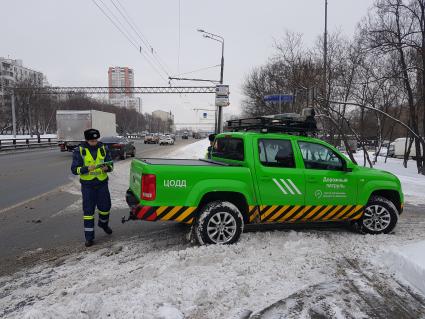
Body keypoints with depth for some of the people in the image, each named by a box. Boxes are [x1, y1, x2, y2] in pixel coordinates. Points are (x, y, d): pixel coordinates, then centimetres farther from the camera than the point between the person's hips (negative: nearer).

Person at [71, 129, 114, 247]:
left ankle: (103, 223, 43)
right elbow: (74, 169, -10)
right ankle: (89, 237, 9)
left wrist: (107, 168, -22)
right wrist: (87, 168, -28)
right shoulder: (79, 151, -7)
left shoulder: (103, 149, 0)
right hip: (87, 185, -2)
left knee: (105, 206, 12)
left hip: (102, 183, 3)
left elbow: (111, 165, 2)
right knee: (88, 210, 0)